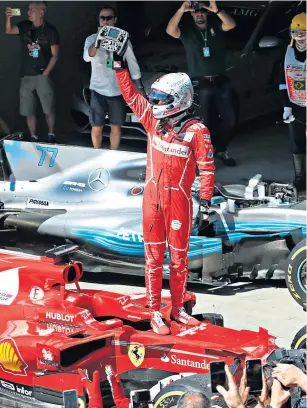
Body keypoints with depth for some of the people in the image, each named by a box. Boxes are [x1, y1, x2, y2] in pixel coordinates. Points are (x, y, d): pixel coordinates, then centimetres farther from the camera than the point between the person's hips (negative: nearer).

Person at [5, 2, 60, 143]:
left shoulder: (50, 30, -4)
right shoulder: (25, 26, 5)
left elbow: (55, 55, -6)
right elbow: (9, 31, -9)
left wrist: (45, 73, -12)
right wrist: (8, 18, -27)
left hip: (42, 75, -4)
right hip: (26, 75, 4)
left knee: (48, 109, -5)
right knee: (28, 110, 5)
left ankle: (51, 135, 12)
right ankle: (33, 137, 16)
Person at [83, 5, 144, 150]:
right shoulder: (92, 39, -2)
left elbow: (132, 63, 7)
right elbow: (87, 57, -23)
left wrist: (139, 87, 5)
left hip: (118, 90, 1)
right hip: (98, 90, -1)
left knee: (116, 127, 9)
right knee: (97, 127, 3)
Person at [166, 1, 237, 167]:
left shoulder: (215, 26, 4)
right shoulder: (187, 30, 0)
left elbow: (231, 25, -18)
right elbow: (170, 31, -21)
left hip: (220, 81, 3)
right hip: (200, 84, -3)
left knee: (229, 118, 6)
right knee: (205, 122, 0)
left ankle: (220, 149, 24)